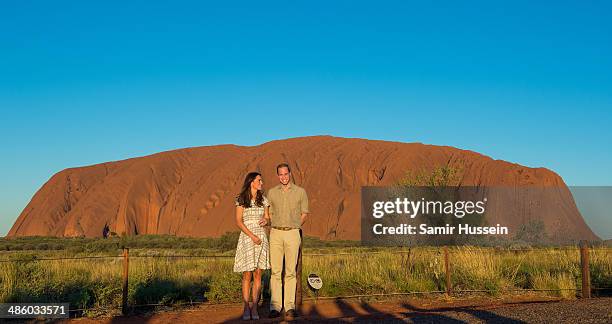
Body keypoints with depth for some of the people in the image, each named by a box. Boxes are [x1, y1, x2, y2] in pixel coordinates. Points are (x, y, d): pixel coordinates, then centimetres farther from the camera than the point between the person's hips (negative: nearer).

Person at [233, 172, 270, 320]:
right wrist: (252, 236, -14)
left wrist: (266, 220, -8)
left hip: (261, 238, 3)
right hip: (246, 237, -3)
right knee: (247, 275, -2)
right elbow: (238, 221, -6)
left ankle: (254, 308, 8)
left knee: (258, 274, 2)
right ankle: (246, 308, 6)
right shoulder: (241, 200, -1)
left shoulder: (263, 200, 9)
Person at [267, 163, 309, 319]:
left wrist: (293, 227, 7)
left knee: (290, 271, -1)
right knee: (275, 271, -2)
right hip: (275, 233, 1)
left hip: (293, 233, -1)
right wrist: (278, 228, 7)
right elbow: (269, 214, 16)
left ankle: (290, 307, 3)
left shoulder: (300, 191, 5)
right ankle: (275, 306, 1)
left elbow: (304, 214, 10)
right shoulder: (272, 192, 10)